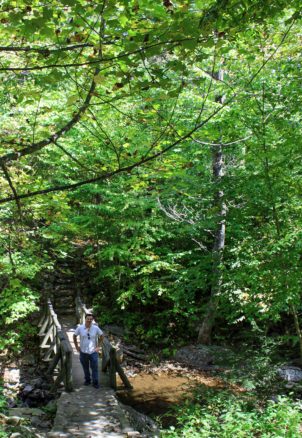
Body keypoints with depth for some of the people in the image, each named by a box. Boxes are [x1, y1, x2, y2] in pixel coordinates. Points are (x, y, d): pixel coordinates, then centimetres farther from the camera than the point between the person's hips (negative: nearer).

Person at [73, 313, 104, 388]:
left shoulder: (96, 328, -8)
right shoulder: (80, 328, -8)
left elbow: (101, 336, 6)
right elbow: (74, 336, 7)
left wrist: (98, 346, 3)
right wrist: (76, 346, 4)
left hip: (93, 352, -1)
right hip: (83, 352, 1)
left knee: (95, 368, 0)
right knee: (85, 368, 14)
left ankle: (95, 382, 12)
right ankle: (87, 380, 33)